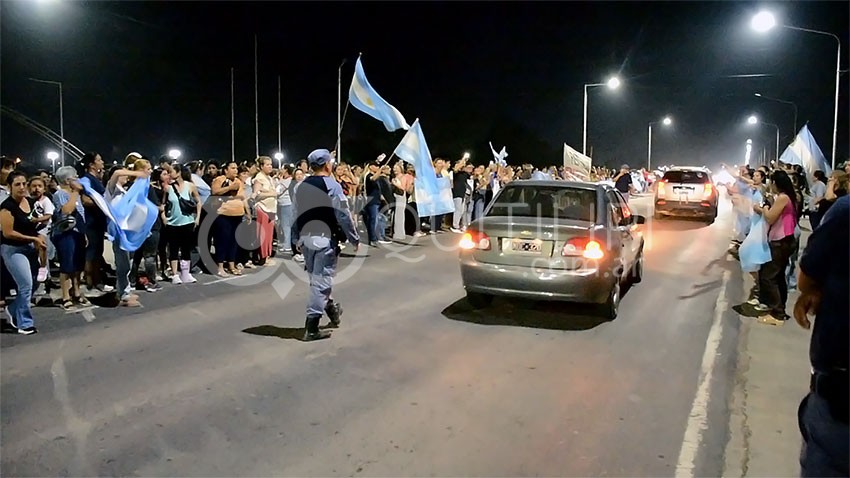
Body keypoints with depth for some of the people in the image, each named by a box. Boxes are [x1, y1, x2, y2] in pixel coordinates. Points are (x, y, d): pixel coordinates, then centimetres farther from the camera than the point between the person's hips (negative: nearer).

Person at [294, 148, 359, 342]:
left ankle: (331, 308, 40)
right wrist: (354, 238, -6)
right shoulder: (332, 186, -10)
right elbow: (343, 215, -14)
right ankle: (312, 327, -2)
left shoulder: (302, 187, 11)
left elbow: (298, 215, 14)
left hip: (305, 238, 8)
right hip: (325, 238, -8)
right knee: (321, 280, -3)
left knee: (316, 278, 20)